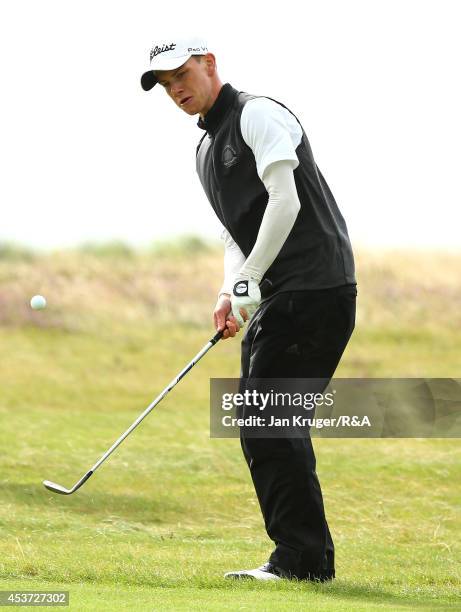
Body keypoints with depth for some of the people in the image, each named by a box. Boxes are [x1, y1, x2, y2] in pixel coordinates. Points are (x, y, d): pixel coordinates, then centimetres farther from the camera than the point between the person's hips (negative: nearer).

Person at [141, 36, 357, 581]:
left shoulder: (258, 115, -7)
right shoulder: (207, 150, 21)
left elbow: (284, 200, -17)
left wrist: (250, 280, -15)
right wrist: (229, 294, 6)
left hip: (314, 288, -10)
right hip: (278, 298, 10)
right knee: (271, 428, 10)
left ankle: (302, 557, -11)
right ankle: (306, 557, 14)